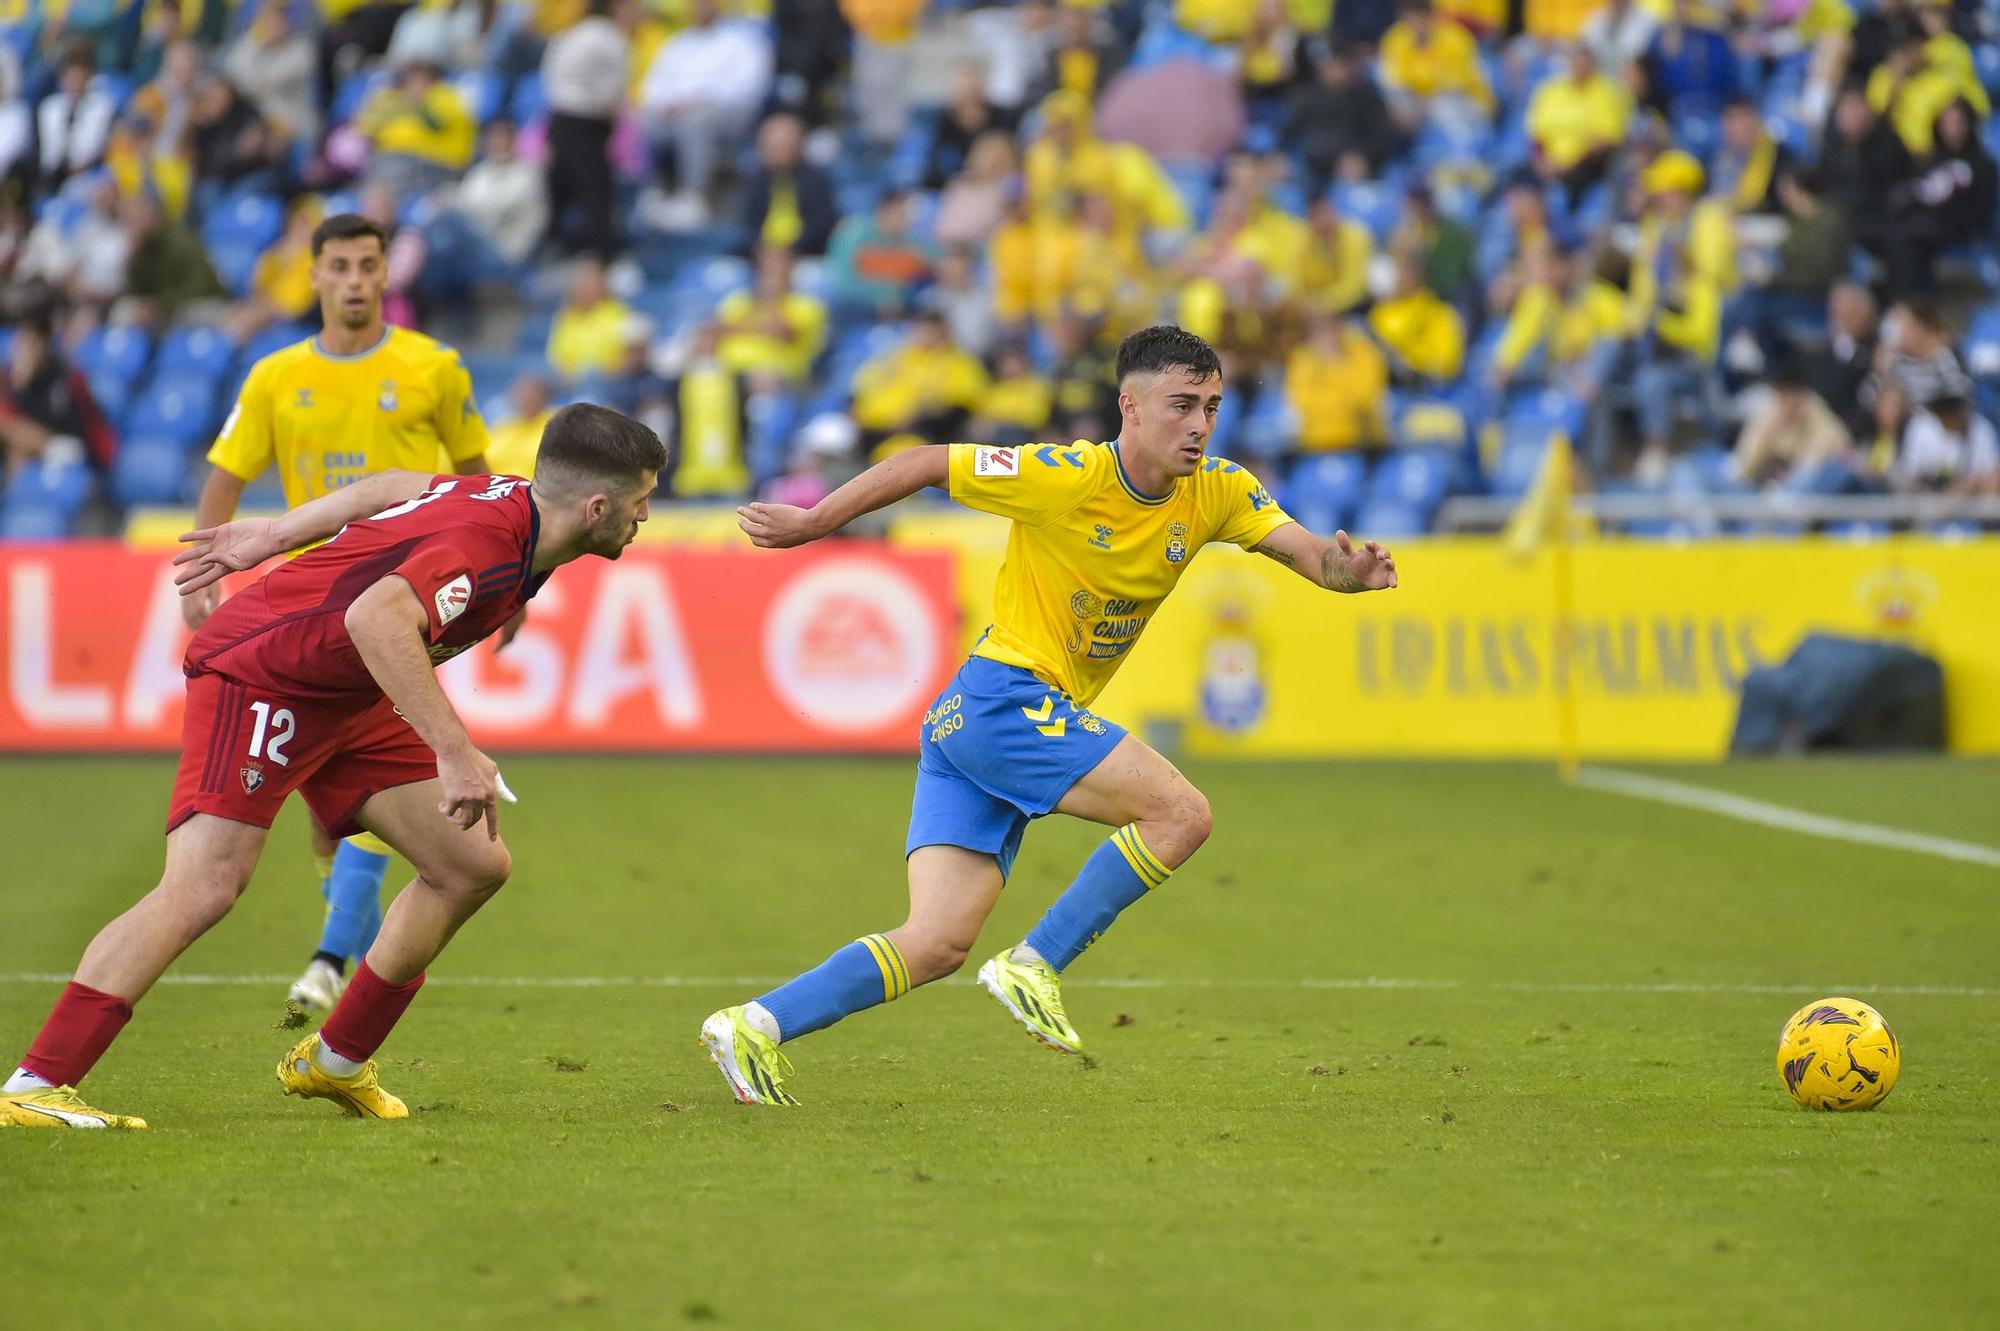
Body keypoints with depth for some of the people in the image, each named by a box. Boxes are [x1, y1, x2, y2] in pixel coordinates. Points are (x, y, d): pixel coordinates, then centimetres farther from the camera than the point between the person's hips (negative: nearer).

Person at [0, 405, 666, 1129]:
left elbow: (391, 490, 17)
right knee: (202, 889, -24)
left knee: (473, 867, 7)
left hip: (347, 702, 10)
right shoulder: (485, 546, -29)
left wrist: (276, 534, 25)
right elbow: (375, 617, -46)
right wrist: (453, 751, -47)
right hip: (260, 679, -10)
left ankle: (335, 1063, 19)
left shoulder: (509, 499, 1)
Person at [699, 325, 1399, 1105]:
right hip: (1001, 696, -7)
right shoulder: (1066, 479, -15)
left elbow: (1303, 549, -6)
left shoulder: (1215, 492, 3)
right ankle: (1035, 966, -12)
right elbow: (925, 464, -7)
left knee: (936, 946, -1)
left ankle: (756, 1026, -1)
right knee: (1181, 812, -18)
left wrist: (1346, 569, -29)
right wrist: (812, 524, -3)